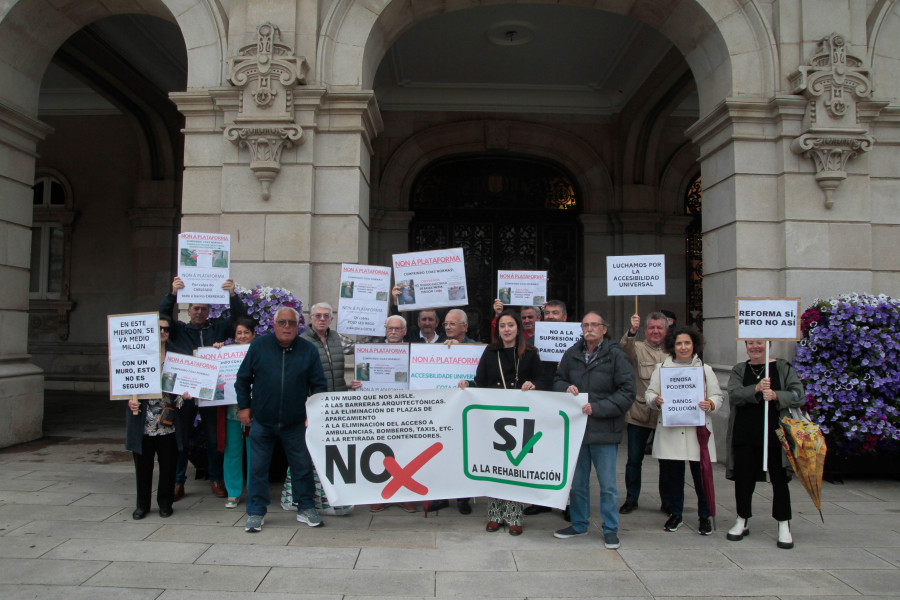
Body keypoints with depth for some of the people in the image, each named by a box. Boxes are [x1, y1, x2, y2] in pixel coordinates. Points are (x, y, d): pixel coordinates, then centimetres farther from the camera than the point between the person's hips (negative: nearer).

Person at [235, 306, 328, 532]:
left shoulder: (309, 350, -1)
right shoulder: (259, 346, -1)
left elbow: (319, 385, 2)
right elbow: (242, 379, 7)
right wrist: (244, 406, 4)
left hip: (296, 423, 0)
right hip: (261, 421, 0)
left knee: (303, 467, 7)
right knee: (258, 468, 7)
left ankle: (306, 508, 23)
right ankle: (256, 512, 21)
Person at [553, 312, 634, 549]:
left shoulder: (616, 355, -7)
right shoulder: (572, 354, 6)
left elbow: (627, 393, -10)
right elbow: (558, 380, 19)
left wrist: (597, 408, -17)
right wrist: (566, 388, -5)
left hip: (604, 430, -4)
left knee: (607, 483, 6)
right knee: (577, 481, 15)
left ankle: (610, 529, 21)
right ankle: (579, 524, 31)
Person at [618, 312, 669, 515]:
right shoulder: (637, 348, 0)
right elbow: (624, 349, -23)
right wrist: (632, 331, -41)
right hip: (639, 413, -2)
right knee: (634, 459, 7)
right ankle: (631, 498, 22)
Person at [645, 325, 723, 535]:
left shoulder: (705, 369, 11)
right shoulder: (661, 368, 11)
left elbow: (718, 396, 9)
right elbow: (649, 393, 10)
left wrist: (710, 404, -13)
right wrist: (655, 400, -13)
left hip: (698, 430, 0)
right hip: (669, 431, 1)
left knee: (702, 474, 0)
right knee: (670, 474, 4)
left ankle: (704, 517, 18)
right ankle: (675, 514, 23)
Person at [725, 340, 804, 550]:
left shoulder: (783, 367, 5)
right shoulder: (739, 370, 10)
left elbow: (798, 394, -4)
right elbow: (733, 394, -6)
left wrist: (776, 395, -21)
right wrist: (756, 389, -22)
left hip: (775, 432, -2)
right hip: (745, 434, 2)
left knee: (779, 478, 1)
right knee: (743, 478, 7)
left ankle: (784, 526, 14)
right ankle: (742, 522, 23)